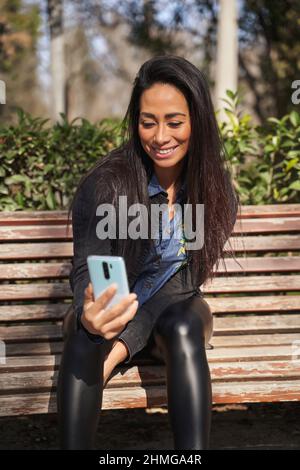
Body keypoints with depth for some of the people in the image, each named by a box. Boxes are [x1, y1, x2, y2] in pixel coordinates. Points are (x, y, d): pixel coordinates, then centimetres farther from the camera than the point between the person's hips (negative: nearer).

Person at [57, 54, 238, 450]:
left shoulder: (216, 192, -10)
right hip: (111, 310, -1)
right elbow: (87, 269, -18)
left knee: (185, 329, -34)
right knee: (87, 334, -35)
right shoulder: (105, 183, -15)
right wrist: (90, 315, -44)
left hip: (174, 309, 1)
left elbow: (187, 279, -13)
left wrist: (121, 347, -26)